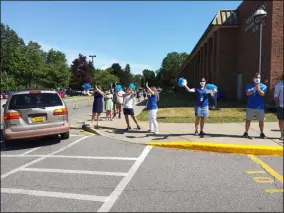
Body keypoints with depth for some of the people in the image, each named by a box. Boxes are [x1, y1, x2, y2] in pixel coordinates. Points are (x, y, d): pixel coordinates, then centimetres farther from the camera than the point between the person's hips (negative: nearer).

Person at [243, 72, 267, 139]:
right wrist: (254, 89, -26)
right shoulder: (249, 86, 3)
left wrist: (258, 89, -27)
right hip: (250, 106, 0)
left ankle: (262, 133, 19)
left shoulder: (263, 86, 4)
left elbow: (262, 94, -11)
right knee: (248, 120, 5)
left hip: (260, 107, 1)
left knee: (261, 120, 6)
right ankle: (246, 132, 15)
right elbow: (247, 93, -12)